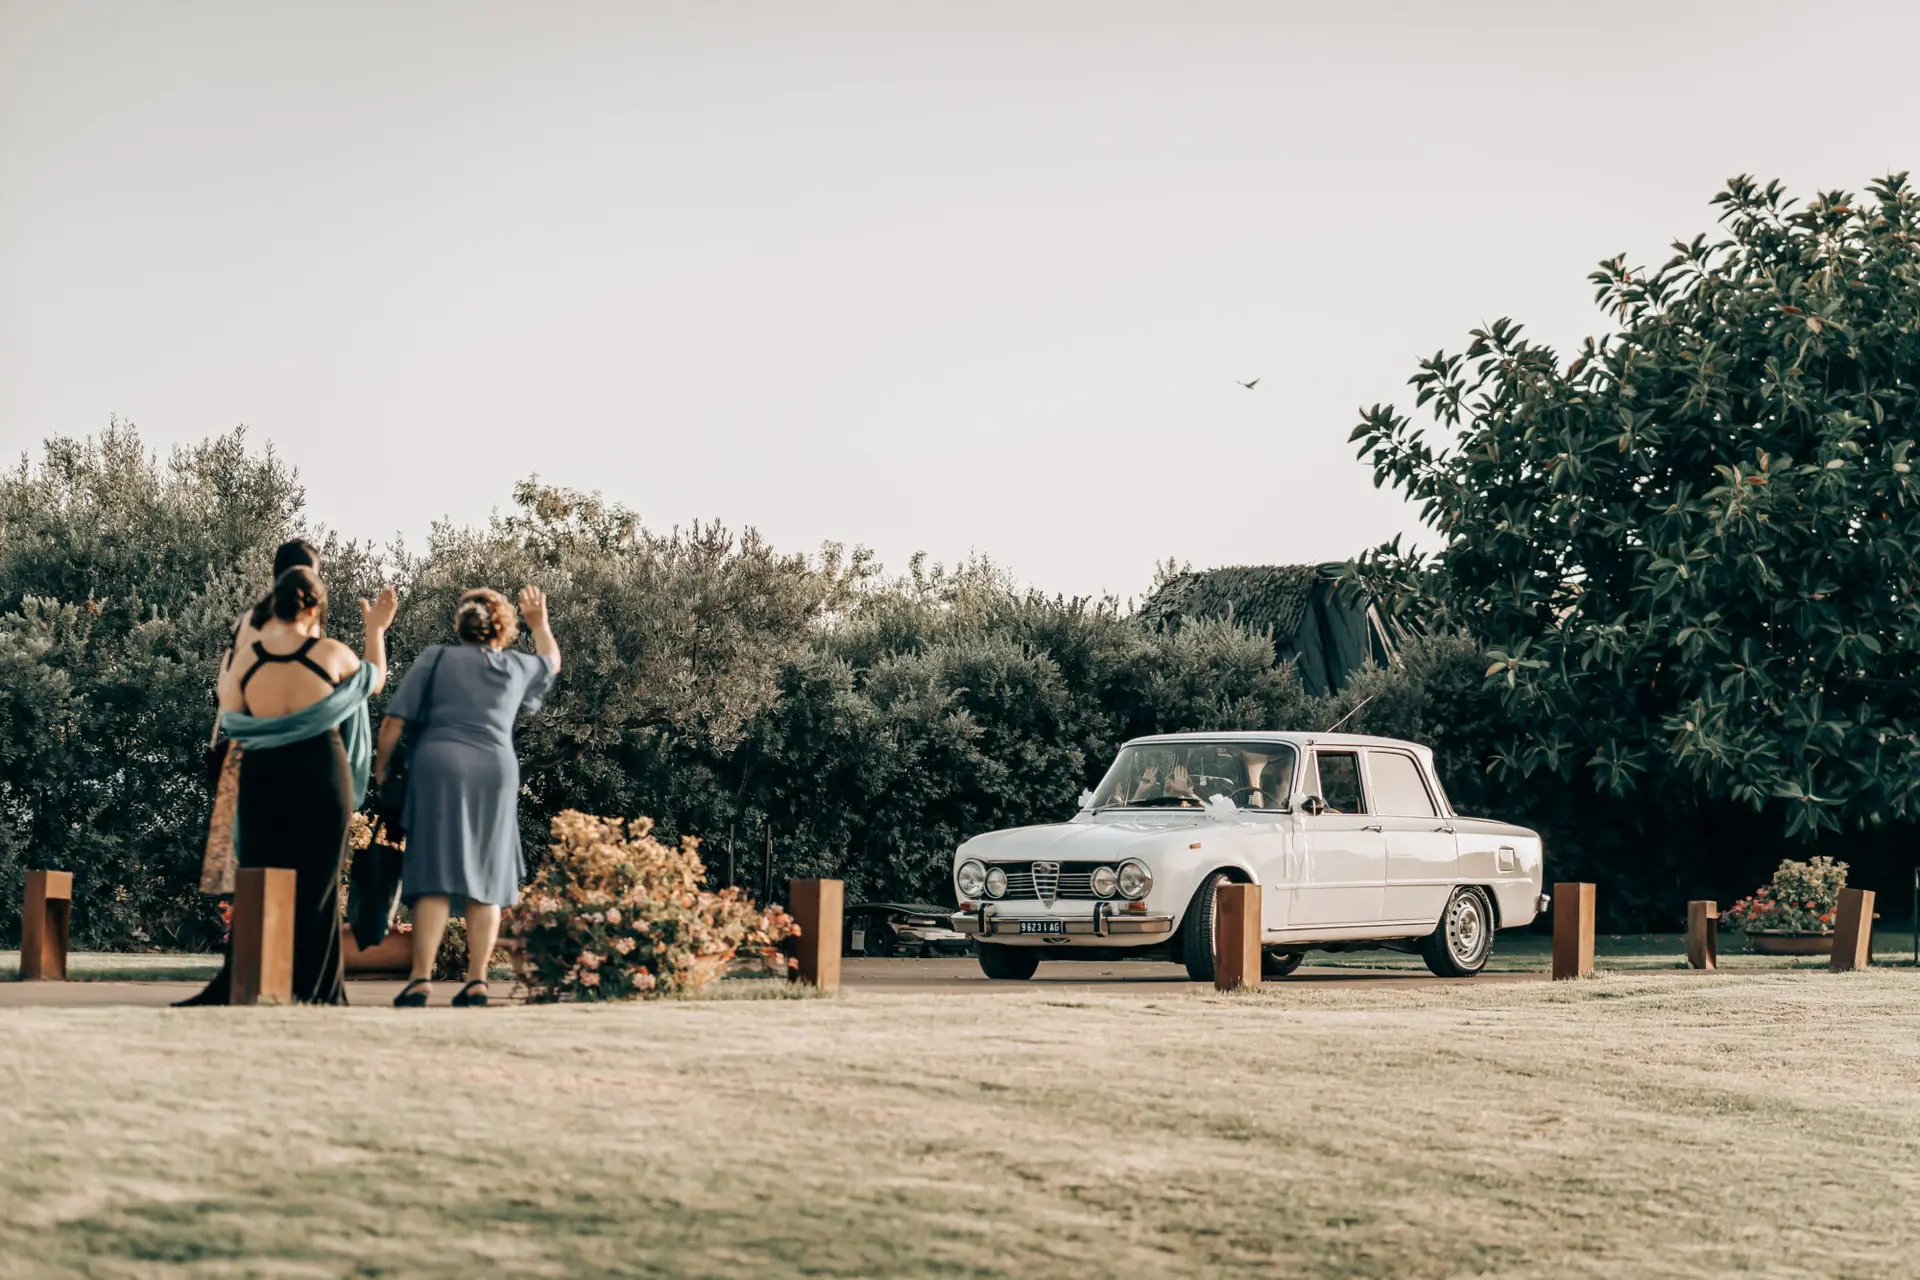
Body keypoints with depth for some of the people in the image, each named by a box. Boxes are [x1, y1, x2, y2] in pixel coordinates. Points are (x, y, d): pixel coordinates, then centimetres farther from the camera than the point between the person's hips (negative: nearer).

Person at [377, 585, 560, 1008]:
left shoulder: (436, 658, 7)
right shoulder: (517, 667, 15)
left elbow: (394, 721, 2)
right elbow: (551, 660, 40)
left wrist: (381, 767, 13)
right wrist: (539, 622, 53)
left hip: (438, 767, -2)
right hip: (496, 771, 2)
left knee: (435, 879, -5)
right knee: (485, 882, 8)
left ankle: (421, 980, -12)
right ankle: (477, 981, 5)